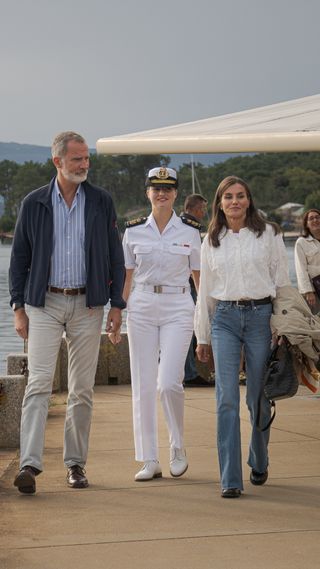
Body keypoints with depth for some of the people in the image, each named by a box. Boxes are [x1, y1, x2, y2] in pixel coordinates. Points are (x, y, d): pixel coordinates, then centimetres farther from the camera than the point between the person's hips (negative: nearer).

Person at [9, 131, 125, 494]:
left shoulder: (101, 202, 6)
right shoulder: (34, 203, 3)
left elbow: (115, 257, 9)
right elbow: (19, 257, 7)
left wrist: (116, 304, 2)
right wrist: (18, 307, 1)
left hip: (87, 305, 1)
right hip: (44, 304, -1)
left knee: (82, 389, 5)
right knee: (39, 383, -12)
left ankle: (75, 463, 15)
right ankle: (29, 464, -16)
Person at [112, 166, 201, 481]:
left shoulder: (190, 231, 3)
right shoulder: (133, 230, 5)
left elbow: (199, 276, 9)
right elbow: (126, 277, 11)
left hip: (178, 308, -2)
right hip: (142, 308, 2)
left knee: (169, 382, -13)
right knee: (144, 385, 1)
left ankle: (178, 447, 12)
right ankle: (150, 460, 9)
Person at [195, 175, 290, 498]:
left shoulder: (268, 234, 4)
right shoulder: (211, 241, 10)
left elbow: (282, 281, 5)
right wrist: (202, 336, 15)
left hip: (261, 316, -1)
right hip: (224, 318, 1)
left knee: (258, 399, 6)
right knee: (227, 399, -8)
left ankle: (259, 464, 30)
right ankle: (230, 479, -8)